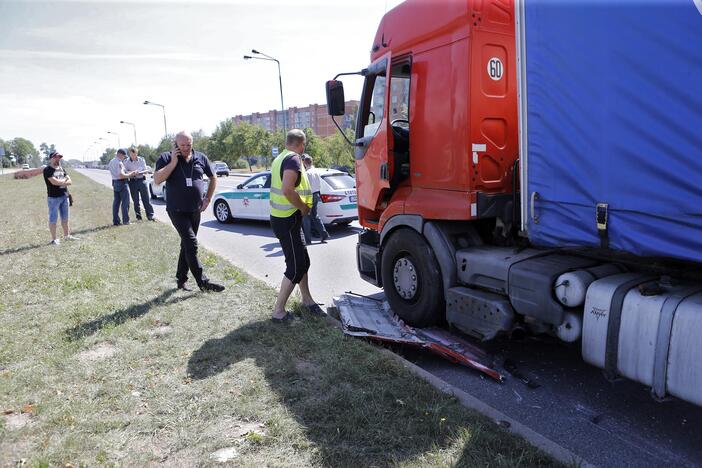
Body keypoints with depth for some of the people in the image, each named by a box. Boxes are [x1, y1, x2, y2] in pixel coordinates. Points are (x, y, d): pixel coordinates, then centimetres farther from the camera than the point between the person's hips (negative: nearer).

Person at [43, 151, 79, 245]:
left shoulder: (61, 169, 16)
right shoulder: (47, 169, -7)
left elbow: (70, 181, 7)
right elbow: (54, 182, -20)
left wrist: (60, 182, -11)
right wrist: (64, 180, -3)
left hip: (64, 196, 7)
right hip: (53, 197, -7)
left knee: (65, 218, 15)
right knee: (53, 219, -1)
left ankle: (67, 235, 26)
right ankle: (54, 239, 5)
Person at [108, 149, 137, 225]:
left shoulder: (111, 162, 14)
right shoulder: (119, 163, -17)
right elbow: (121, 175, -24)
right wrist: (131, 174, -13)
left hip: (115, 183, 9)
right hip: (122, 183, -9)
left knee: (116, 202, 10)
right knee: (125, 202, -3)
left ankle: (115, 221, 13)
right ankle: (125, 220, -2)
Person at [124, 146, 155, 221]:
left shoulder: (141, 160, 3)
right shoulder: (126, 161, 3)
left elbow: (146, 171, 3)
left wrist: (139, 172, -17)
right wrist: (132, 173, -19)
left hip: (142, 180, -1)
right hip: (132, 182, 1)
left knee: (146, 199, -2)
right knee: (135, 200, 4)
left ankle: (150, 215, 0)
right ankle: (138, 216, 12)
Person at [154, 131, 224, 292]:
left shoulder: (200, 158, 4)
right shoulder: (166, 158, -4)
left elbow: (213, 178, 15)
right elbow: (157, 179, -17)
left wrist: (208, 199, 8)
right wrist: (173, 162, -19)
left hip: (195, 211, 4)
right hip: (177, 211, -4)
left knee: (187, 245, 13)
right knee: (191, 243, -14)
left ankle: (181, 279, 26)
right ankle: (203, 282, -9)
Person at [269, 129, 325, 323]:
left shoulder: (280, 158, 16)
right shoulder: (293, 159, -16)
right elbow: (288, 190, -29)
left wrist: (301, 207, 16)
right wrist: (304, 207, -15)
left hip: (280, 217, 10)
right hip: (288, 220, -10)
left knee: (302, 261, 18)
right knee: (295, 266, -5)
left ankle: (307, 300, 32)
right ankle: (278, 312, 2)